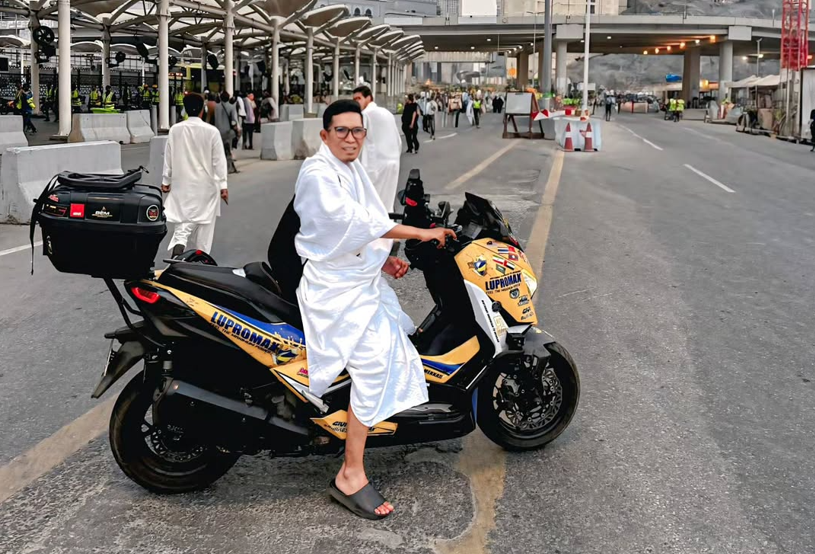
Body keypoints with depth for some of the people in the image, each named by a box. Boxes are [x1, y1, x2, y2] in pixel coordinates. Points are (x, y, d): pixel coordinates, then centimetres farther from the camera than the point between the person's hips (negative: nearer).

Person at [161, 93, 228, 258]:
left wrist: (166, 180, 14)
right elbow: (219, 160, -7)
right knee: (204, 222, 9)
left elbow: (168, 157, 3)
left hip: (182, 183, 2)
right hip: (206, 184, -2)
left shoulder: (175, 129, -3)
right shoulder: (211, 131, -10)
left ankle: (178, 245, -20)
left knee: (184, 219, 7)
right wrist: (223, 185, -2)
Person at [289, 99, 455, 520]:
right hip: (337, 290, -10)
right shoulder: (318, 174, -15)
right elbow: (354, 221, -25)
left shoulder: (352, 169, 16)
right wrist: (420, 233, -23)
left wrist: (383, 259, 6)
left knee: (397, 353, 19)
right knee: (374, 363, -21)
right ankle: (350, 476, -17)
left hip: (363, 284, 10)